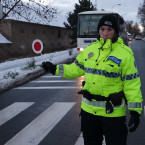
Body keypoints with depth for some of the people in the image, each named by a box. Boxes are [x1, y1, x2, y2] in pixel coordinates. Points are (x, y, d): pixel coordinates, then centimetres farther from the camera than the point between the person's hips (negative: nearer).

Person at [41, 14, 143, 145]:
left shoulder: (125, 53, -11)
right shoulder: (90, 49, 6)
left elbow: (132, 83, -11)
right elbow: (76, 69, 15)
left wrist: (135, 111, -14)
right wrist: (55, 69, 6)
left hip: (113, 112, -5)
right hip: (88, 108, 5)